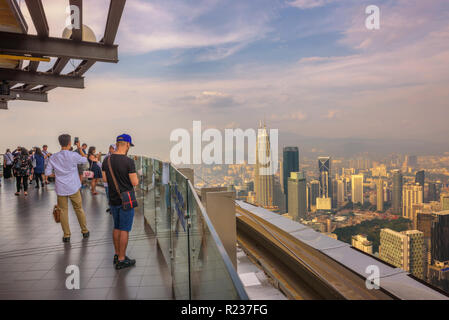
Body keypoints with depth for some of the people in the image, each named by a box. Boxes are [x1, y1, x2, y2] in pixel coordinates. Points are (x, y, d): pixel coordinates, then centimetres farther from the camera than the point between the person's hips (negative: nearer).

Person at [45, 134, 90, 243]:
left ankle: (66, 235, 14)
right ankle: (85, 231, 23)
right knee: (79, 209, 12)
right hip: (73, 188, -2)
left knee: (63, 211, 10)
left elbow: (47, 173, -1)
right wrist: (80, 148, 14)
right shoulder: (73, 155, -12)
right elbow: (85, 160, 6)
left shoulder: (53, 157, -1)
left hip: (61, 189, 2)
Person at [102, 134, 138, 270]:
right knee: (124, 230, 3)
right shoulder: (128, 162, -19)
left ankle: (117, 254, 30)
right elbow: (135, 183, -18)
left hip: (113, 199, 7)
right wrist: (135, 176, 2)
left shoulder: (106, 161, 1)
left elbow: (105, 179, 9)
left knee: (116, 228, 19)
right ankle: (121, 260, 10)